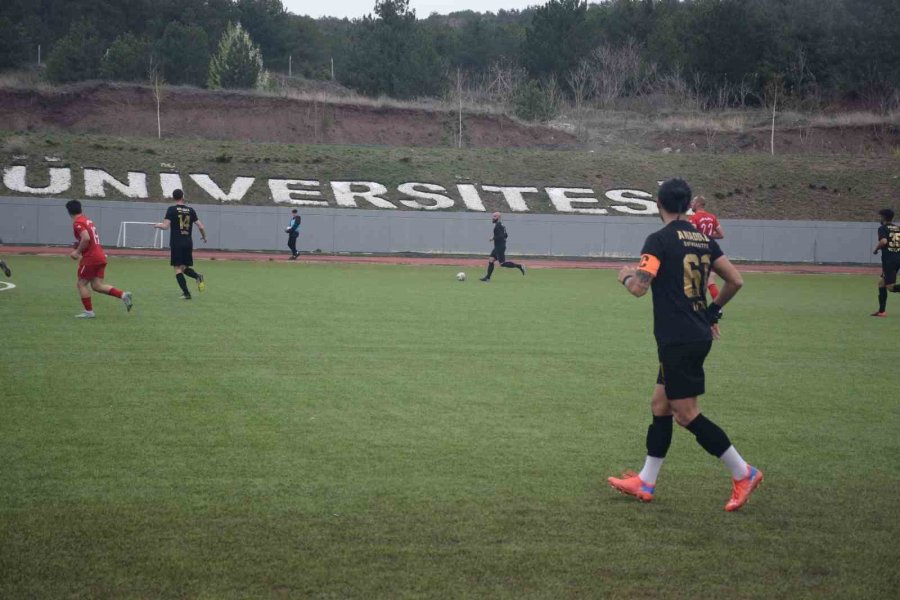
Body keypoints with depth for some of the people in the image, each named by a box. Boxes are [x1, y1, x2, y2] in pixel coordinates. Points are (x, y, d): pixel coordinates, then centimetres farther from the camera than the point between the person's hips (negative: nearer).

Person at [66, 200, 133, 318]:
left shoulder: (77, 223, -11)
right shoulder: (88, 220, 18)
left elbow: (86, 238, -25)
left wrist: (77, 252, -14)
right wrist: (78, 246, 19)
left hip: (90, 258, -8)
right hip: (101, 256, 8)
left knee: (81, 284, 5)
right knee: (97, 286, 7)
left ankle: (89, 312, 6)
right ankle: (123, 295, -6)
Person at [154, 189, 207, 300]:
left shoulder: (171, 209, -5)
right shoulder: (191, 210, 6)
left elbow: (165, 226, -12)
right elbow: (201, 227, 5)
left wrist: (158, 225, 10)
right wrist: (204, 237, 23)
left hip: (176, 243, -4)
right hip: (188, 242, 4)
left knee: (178, 268, 0)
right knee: (185, 267, 16)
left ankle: (186, 293, -10)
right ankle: (198, 276, -15)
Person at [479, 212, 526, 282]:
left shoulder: (498, 226, -16)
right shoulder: (500, 225, 15)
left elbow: (501, 236, -25)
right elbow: (505, 235, 20)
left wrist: (493, 238, -13)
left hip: (500, 247, -10)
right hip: (497, 247, 10)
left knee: (502, 263, -9)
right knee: (491, 260, 7)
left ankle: (519, 266, -6)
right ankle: (488, 277, 8)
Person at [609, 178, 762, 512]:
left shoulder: (659, 240, -12)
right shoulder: (703, 240, 9)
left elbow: (639, 287, -21)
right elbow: (735, 281, 10)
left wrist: (625, 276, 2)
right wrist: (713, 311, 24)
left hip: (677, 340, -8)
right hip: (699, 335, 8)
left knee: (686, 414, -2)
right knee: (660, 406, 15)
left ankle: (743, 473, -1)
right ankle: (645, 483, 20)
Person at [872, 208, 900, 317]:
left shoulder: (883, 228, -5)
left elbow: (883, 241, -22)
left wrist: (876, 249, -5)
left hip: (888, 260, -7)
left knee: (890, 287, -7)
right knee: (882, 282, 17)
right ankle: (882, 310, 17)